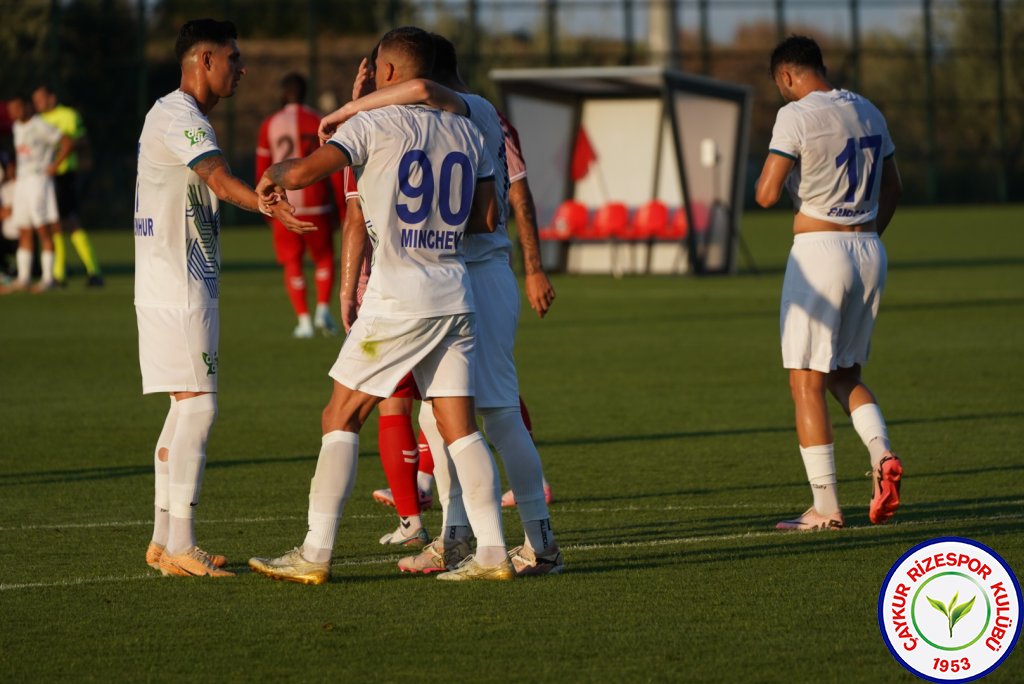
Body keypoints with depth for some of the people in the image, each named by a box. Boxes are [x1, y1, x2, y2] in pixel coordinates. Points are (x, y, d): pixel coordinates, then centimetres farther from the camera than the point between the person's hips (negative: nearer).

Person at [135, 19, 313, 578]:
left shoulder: (177, 115, 19)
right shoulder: (177, 114, -14)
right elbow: (219, 178, -31)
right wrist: (267, 204, -48)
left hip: (187, 280, 11)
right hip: (178, 285, -11)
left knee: (184, 408, 14)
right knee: (198, 406, -12)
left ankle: (164, 540, 18)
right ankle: (178, 548, -13)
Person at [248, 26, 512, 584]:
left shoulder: (376, 125, -5)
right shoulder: (466, 132, 12)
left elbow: (307, 169, -16)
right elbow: (485, 220, 15)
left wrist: (273, 177, 5)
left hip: (397, 301, -5)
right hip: (455, 295, 5)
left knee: (341, 418, 2)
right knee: (459, 428, 8)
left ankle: (315, 554, 0)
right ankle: (492, 553, 1)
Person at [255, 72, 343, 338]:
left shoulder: (270, 125, 2)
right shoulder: (320, 123, 1)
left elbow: (262, 171, 5)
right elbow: (334, 169, -1)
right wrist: (340, 209, 5)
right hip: (316, 205, 0)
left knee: (292, 263, 10)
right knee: (324, 257, 17)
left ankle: (304, 319, 1)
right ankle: (323, 309, 0)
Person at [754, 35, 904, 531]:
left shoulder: (796, 116, -11)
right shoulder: (868, 113, 12)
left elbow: (767, 195, -16)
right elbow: (892, 190, 21)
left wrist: (767, 176, 5)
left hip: (818, 250, -7)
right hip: (869, 251, 7)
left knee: (807, 383, -1)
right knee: (846, 374, 20)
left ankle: (826, 508, -4)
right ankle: (882, 453, -6)